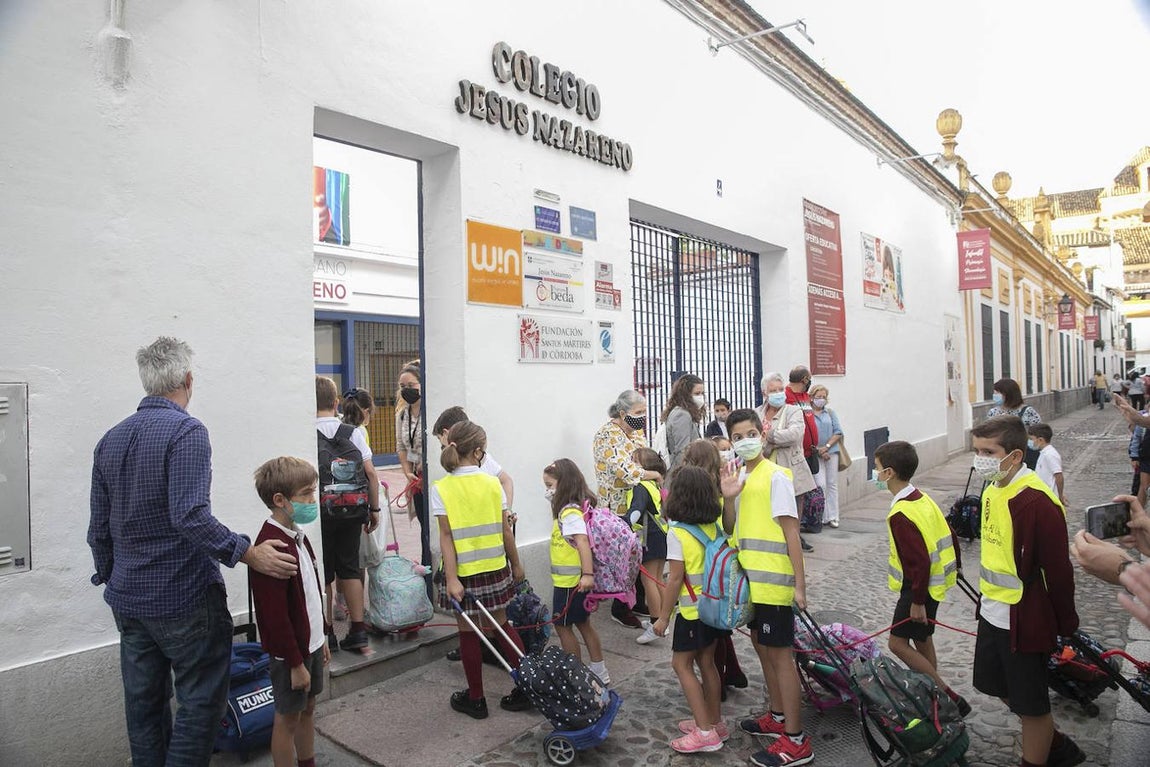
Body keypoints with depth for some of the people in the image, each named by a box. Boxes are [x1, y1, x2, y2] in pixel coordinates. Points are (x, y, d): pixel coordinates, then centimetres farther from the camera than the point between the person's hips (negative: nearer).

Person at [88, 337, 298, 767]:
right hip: (184, 598, -8)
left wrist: (109, 577, 24)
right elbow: (191, 516, -26)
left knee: (143, 703, 16)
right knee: (201, 701, 3)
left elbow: (99, 527, 12)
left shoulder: (111, 440, 7)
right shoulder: (186, 432, -17)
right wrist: (249, 554, -22)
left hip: (128, 599, 8)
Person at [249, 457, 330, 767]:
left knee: (307, 709, 21)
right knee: (288, 717, 7)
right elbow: (274, 614, -24)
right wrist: (295, 663, -19)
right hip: (290, 651, -9)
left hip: (311, 643, 9)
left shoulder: (297, 536, 5)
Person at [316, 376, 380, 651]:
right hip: (351, 512, 3)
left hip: (320, 513, -2)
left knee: (323, 574, 10)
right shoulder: (353, 432, -2)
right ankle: (357, 630, 15)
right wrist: (374, 509, 8)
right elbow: (371, 474, -2)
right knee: (350, 568, 13)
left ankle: (327, 634, 17)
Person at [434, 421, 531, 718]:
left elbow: (446, 536, -14)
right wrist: (516, 564, 11)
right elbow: (505, 530, 0)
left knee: (468, 631, 11)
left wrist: (451, 578, -14)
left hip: (464, 571, -2)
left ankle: (475, 699, 24)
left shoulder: (441, 489, -10)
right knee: (502, 624, 18)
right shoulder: (492, 484, -4)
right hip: (495, 568, 3)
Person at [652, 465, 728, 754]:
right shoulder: (713, 526, 1)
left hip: (692, 610, -7)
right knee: (706, 662, 18)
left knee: (682, 664, 5)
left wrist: (664, 616, -10)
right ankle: (714, 721, 28)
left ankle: (705, 731, 5)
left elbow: (675, 578, -18)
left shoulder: (678, 533, -19)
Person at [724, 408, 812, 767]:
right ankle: (778, 717, 35)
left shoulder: (776, 476, -14)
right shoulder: (741, 477, 9)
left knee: (779, 654, -1)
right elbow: (730, 529, 9)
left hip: (773, 581, -8)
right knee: (762, 647, 18)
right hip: (750, 579, 8)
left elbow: (791, 533, -16)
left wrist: (799, 585, -17)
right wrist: (728, 497, -9)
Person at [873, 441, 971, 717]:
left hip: (918, 587, -9)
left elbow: (919, 560, -27)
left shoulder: (901, 514, -26)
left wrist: (917, 601, -19)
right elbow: (949, 536, 11)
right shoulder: (923, 498, 3)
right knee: (922, 640, 19)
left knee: (898, 643, -2)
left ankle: (949, 696, 2)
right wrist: (953, 568, 22)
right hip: (935, 582, 9)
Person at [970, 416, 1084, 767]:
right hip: (993, 613, 9)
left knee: (1030, 703, 8)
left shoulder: (1036, 501, -25)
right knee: (998, 686, 23)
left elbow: (1058, 570, -19)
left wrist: (1066, 625, -11)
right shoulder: (993, 490, 3)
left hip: (1024, 619, -9)